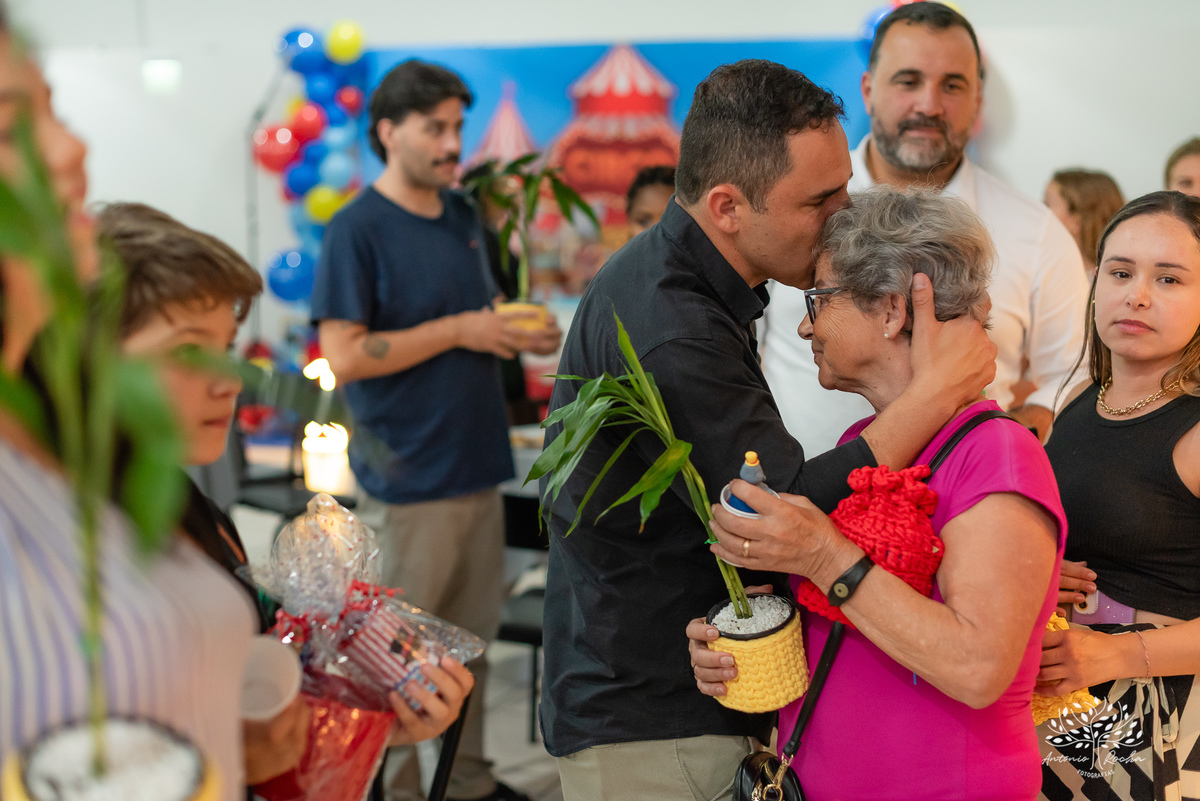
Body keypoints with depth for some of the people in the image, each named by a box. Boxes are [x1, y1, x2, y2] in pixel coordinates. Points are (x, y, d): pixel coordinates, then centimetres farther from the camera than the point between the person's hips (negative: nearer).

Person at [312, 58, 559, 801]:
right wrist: (459, 330, -18)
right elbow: (344, 355, -17)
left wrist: (521, 332, 0)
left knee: (472, 639, 17)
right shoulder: (358, 229, -11)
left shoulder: (463, 215, 11)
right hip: (409, 476, -7)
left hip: (477, 464, 7)